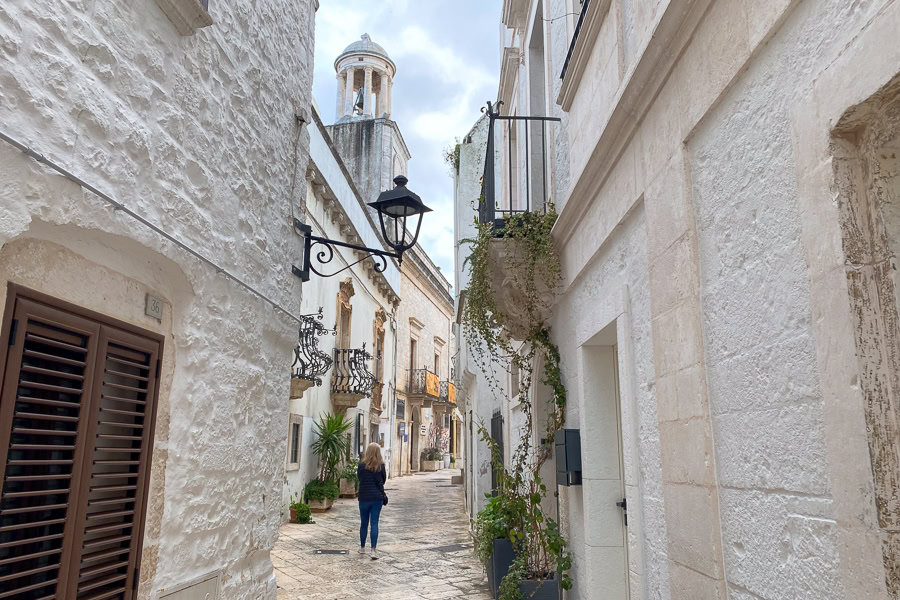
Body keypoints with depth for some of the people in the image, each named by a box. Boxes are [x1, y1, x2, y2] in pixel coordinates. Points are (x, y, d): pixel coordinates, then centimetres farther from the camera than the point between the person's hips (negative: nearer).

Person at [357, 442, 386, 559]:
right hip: (377, 498, 0)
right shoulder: (381, 466, -7)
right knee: (374, 523, 1)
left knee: (363, 523, 14)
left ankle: (362, 548, 28)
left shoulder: (361, 465, -8)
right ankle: (374, 550, -6)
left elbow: (360, 478, 5)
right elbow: (383, 480, 2)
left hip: (364, 498, 1)